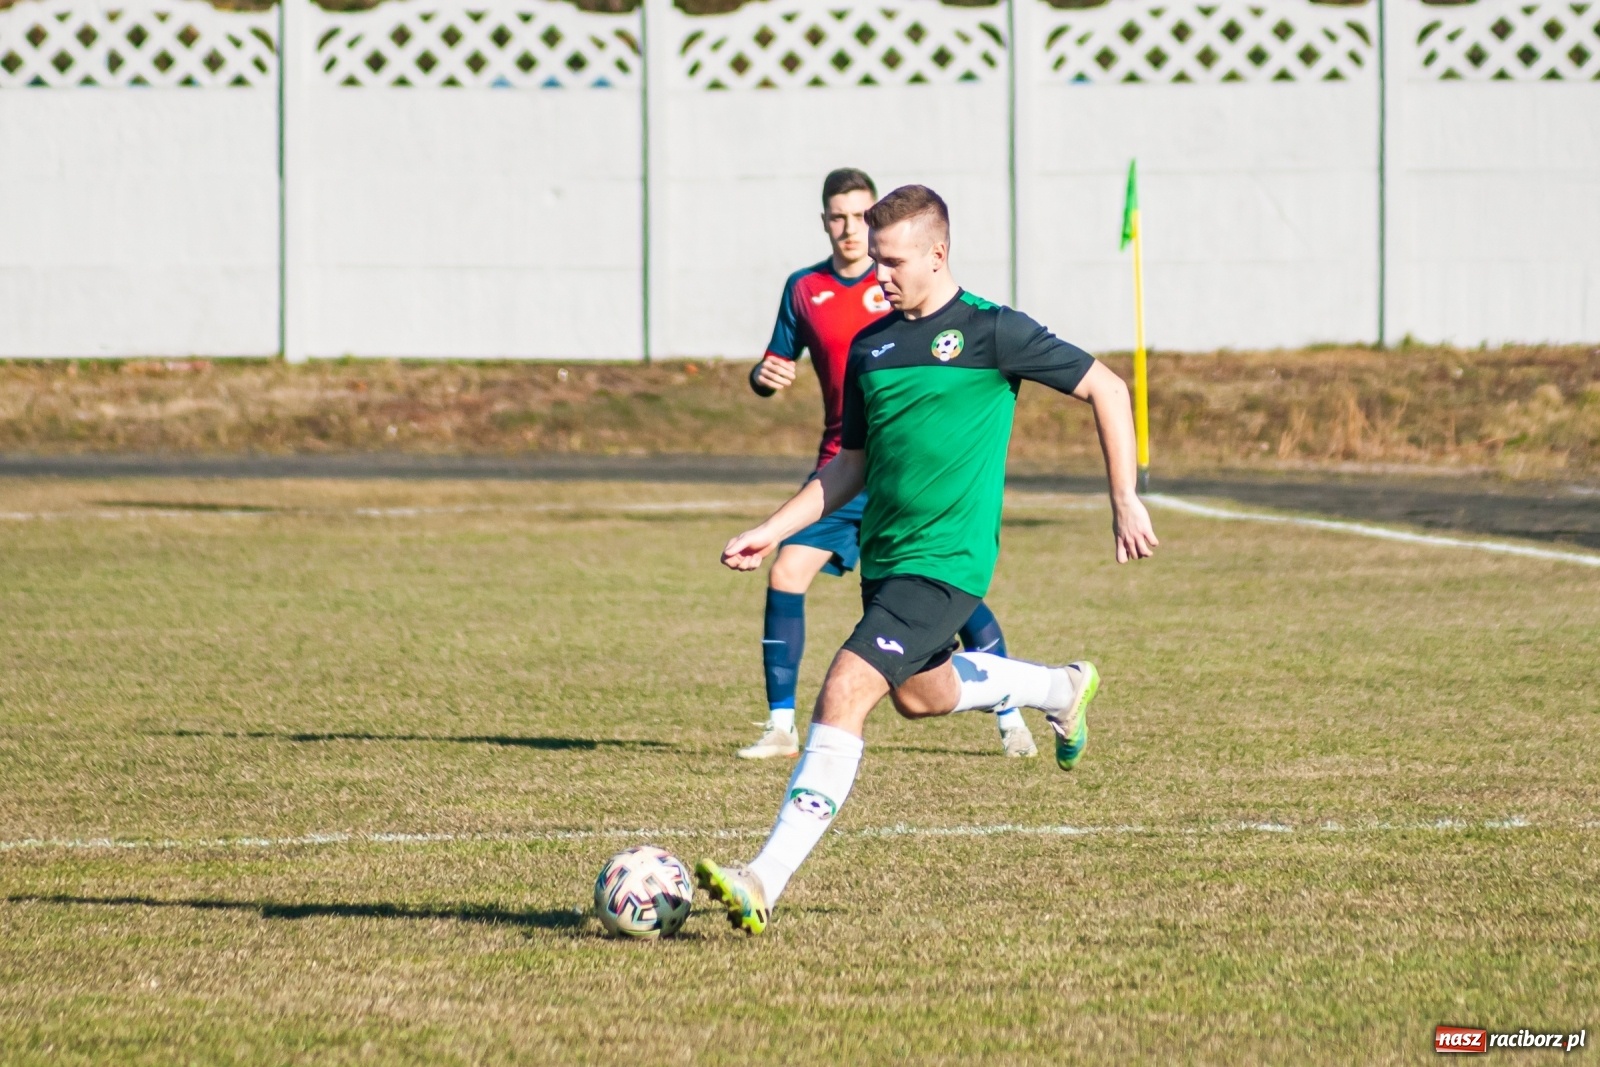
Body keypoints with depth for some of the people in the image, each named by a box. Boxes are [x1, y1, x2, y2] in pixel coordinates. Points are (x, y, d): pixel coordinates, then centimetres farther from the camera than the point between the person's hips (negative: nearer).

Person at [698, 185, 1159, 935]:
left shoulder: (989, 332, -9)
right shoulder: (870, 347, 9)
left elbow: (1104, 389, -2)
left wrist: (1126, 501, -5)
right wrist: (772, 532, 9)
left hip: (945, 560, -8)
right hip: (883, 556, 8)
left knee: (843, 695, -19)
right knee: (921, 694, 26)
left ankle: (766, 882, -21)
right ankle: (1062, 690, 52)